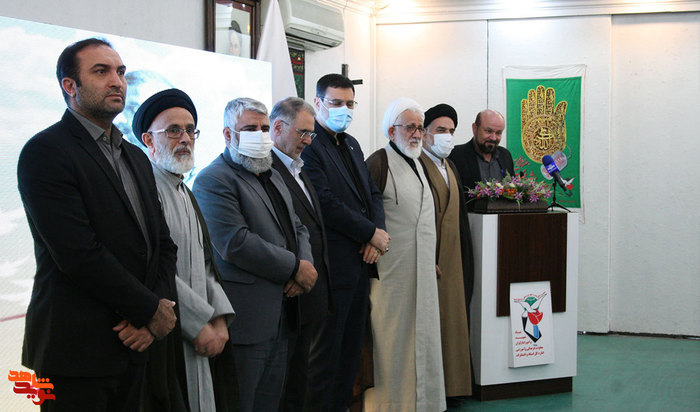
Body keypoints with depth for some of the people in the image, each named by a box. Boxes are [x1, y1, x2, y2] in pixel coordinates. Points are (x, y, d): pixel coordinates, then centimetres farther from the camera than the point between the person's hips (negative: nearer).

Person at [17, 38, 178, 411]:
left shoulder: (135, 157, 16)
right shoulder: (45, 152, -10)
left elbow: (162, 243, 13)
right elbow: (80, 254, -18)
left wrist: (152, 315, -4)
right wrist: (151, 310, -11)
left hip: (133, 342, 7)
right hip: (76, 349, -7)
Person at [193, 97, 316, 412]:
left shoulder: (272, 176, 19)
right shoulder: (213, 181, -11)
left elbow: (297, 228, 20)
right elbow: (236, 243, -21)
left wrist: (305, 266, -2)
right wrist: (296, 267, -15)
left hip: (280, 314, 9)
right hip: (247, 318, -9)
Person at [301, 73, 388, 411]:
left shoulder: (351, 145, 17)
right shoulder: (308, 145, -12)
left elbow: (372, 193, 18)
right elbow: (326, 203, -19)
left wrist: (377, 234, -1)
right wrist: (371, 234, -12)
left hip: (361, 260, 9)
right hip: (333, 265, -8)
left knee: (352, 348, 13)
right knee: (327, 349, -2)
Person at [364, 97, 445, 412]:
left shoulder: (415, 162, 16)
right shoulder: (379, 163, -11)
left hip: (420, 271, 8)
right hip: (392, 270, -8)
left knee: (418, 334, 12)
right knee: (393, 337, -2)